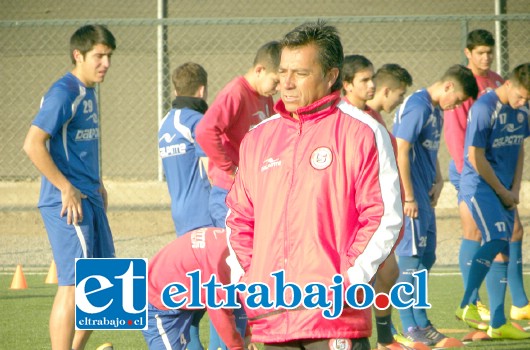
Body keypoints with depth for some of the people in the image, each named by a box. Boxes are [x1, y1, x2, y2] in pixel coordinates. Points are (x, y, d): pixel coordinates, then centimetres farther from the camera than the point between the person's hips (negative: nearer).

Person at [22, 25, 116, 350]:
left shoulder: (88, 93, 15)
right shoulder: (64, 94, -14)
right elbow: (33, 144, -21)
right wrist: (67, 189, -20)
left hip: (89, 200, 10)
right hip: (67, 202, -10)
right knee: (73, 285, -11)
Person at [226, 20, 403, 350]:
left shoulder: (361, 133, -2)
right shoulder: (258, 138, 16)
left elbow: (386, 217, -6)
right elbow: (239, 217, 22)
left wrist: (351, 280, -13)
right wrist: (243, 275, 8)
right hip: (270, 316, 6)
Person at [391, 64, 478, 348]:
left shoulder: (436, 111, 15)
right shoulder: (417, 106, -15)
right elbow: (401, 152, -20)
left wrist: (437, 182, 8)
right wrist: (409, 197, -19)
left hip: (424, 197, 10)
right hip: (410, 197, -10)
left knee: (425, 258, 13)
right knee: (412, 257, -7)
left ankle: (415, 324, 19)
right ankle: (414, 327, -5)